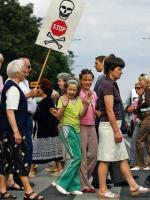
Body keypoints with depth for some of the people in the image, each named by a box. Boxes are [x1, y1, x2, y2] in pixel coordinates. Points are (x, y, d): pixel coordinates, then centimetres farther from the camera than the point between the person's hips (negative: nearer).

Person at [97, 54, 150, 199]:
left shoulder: (112, 84, 14)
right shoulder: (107, 85, -15)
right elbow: (109, 111, -19)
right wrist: (116, 131, -18)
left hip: (114, 125, 10)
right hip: (109, 126, -10)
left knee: (123, 158, 11)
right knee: (105, 159, -3)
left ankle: (133, 187, 16)